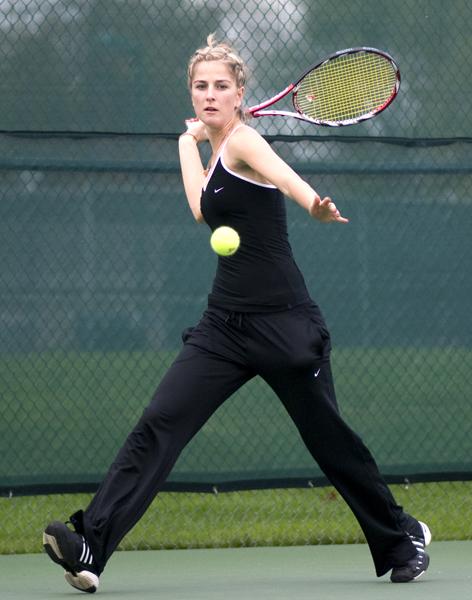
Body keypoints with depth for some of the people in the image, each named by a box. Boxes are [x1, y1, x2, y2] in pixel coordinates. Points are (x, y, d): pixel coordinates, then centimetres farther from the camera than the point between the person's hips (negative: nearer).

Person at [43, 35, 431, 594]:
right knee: (158, 425, -8)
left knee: (329, 438, 4)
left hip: (284, 325, -7)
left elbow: (285, 175, -31)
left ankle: (402, 539, 26)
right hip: (225, 326, 7)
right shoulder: (217, 152, 11)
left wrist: (315, 204, -53)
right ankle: (90, 547, -16)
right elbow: (202, 207, 24)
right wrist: (190, 140, 32)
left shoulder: (244, 139, -11)